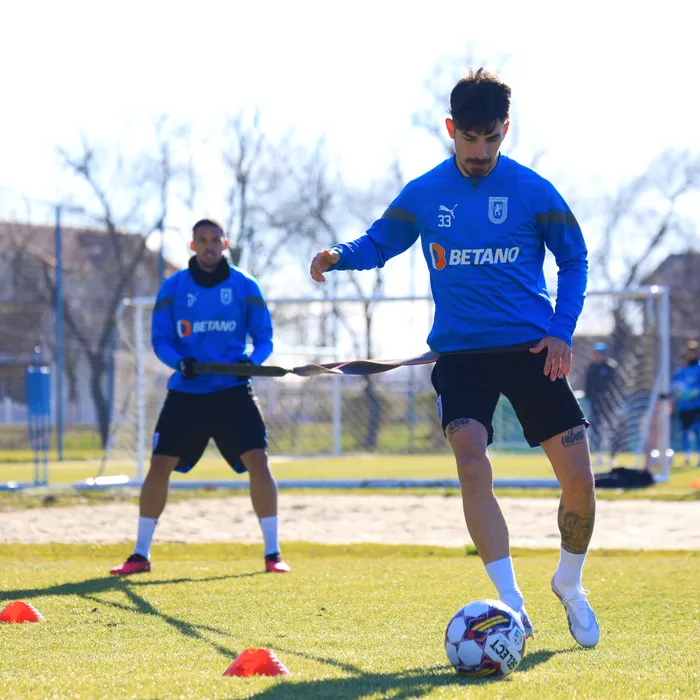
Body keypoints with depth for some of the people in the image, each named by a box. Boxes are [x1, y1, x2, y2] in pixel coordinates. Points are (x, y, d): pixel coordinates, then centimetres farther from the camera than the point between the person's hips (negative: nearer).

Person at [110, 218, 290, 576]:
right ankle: (140, 555, 8)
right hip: (186, 393, 1)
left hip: (232, 390, -1)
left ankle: (272, 553, -2)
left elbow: (264, 337, 3)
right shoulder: (173, 288, 2)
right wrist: (179, 362, -20)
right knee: (159, 465, -4)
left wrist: (253, 360, -20)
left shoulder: (245, 286, 1)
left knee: (258, 461, -13)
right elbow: (160, 339, 1)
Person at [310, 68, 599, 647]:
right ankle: (511, 605, -19)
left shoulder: (533, 191, -2)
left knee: (578, 476, -5)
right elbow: (379, 243, 10)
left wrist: (561, 331, -5)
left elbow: (574, 260, 6)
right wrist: (339, 255, -12)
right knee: (472, 463, -22)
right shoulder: (424, 195, 1)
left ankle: (570, 585, 23)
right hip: (460, 353, 0)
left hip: (531, 349, 0)